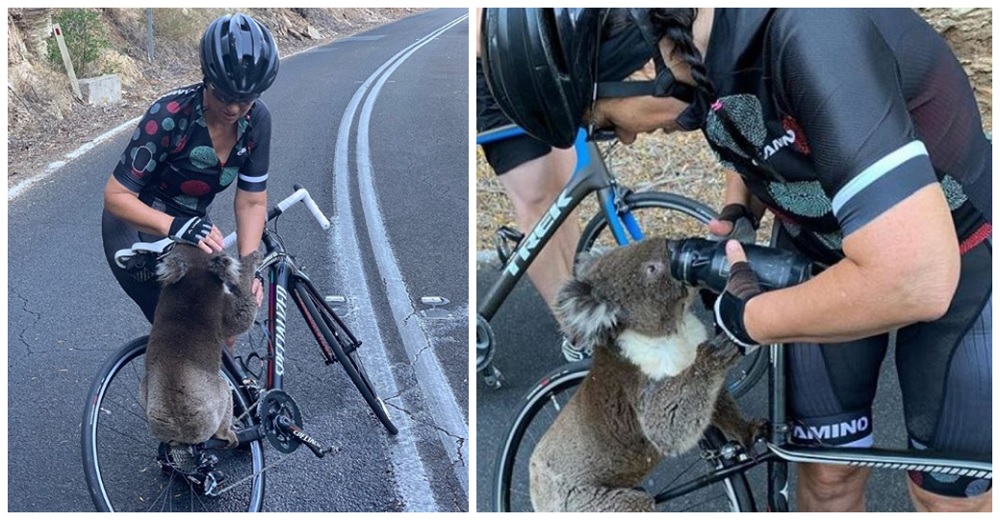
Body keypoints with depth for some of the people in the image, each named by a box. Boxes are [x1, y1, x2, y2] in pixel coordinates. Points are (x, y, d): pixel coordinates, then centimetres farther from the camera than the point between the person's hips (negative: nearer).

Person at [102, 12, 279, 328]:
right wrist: (175, 226, -43)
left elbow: (252, 202, -12)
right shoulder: (170, 115, -29)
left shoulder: (257, 120, -15)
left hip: (193, 227, 5)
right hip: (138, 227, -5)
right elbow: (116, 196, -26)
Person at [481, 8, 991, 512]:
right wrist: (736, 213, -6)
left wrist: (747, 318, -27)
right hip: (818, 254, 5)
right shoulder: (691, 42, -12)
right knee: (829, 470, 10)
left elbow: (915, 282, -41)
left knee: (950, 494, 7)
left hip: (951, 260, -5)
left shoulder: (812, 34, -37)